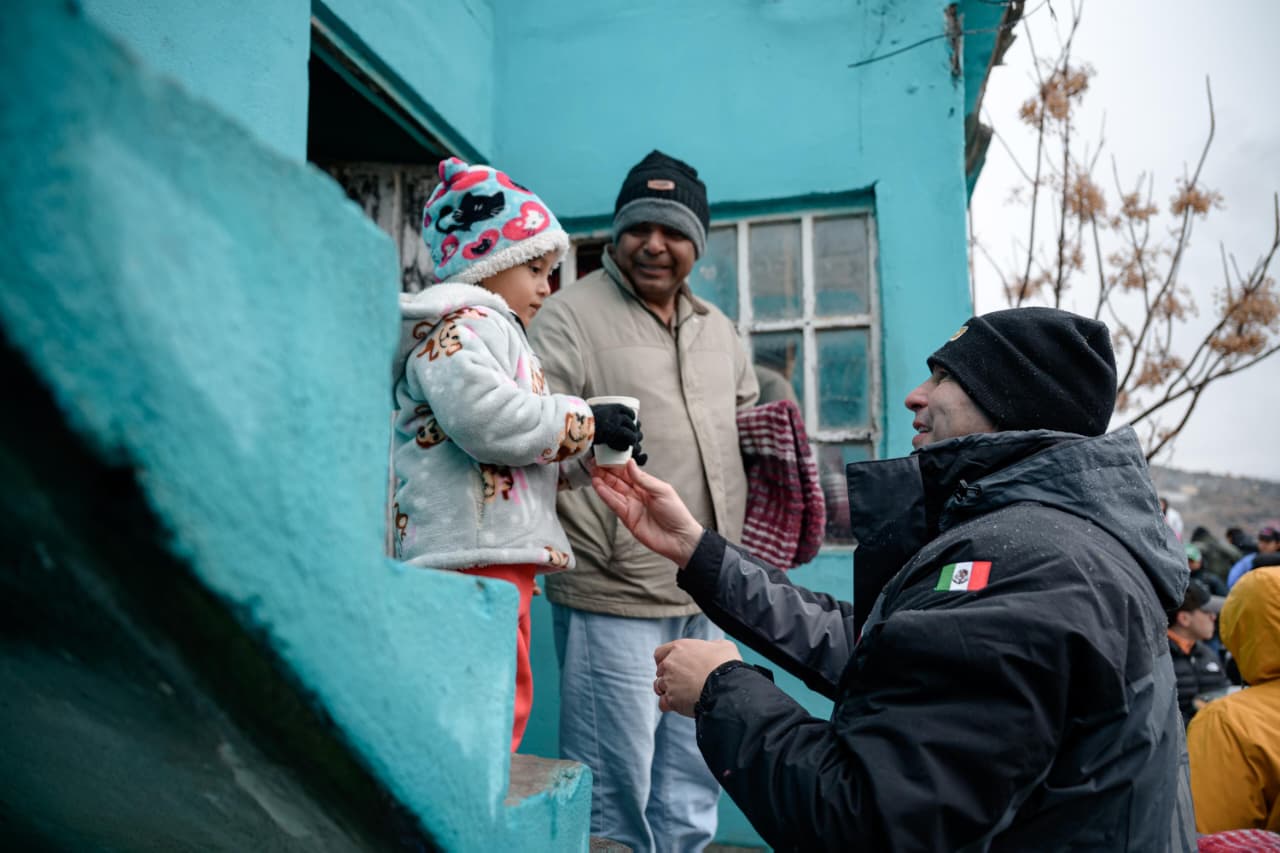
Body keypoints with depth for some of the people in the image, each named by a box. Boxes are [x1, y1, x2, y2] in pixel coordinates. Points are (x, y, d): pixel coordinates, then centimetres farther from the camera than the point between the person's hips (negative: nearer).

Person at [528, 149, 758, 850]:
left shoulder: (717, 329, 14)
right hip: (614, 604, -7)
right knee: (615, 793, 0)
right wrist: (603, 550, -20)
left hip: (704, 601, 7)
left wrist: (736, 550, 13)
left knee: (692, 791, 17)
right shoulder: (571, 314, -7)